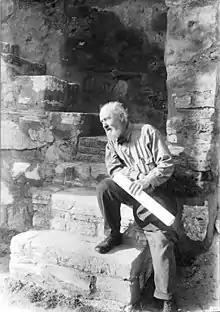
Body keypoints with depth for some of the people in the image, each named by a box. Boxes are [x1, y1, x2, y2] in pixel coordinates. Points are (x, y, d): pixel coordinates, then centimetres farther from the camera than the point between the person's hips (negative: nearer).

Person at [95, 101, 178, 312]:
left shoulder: (147, 132, -5)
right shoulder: (111, 142, 10)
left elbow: (167, 164, -8)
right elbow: (114, 170, -1)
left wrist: (147, 180, -23)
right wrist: (136, 175, -18)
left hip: (154, 192, -4)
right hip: (130, 190, 4)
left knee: (162, 239, -16)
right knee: (105, 187, -24)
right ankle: (113, 235, -4)